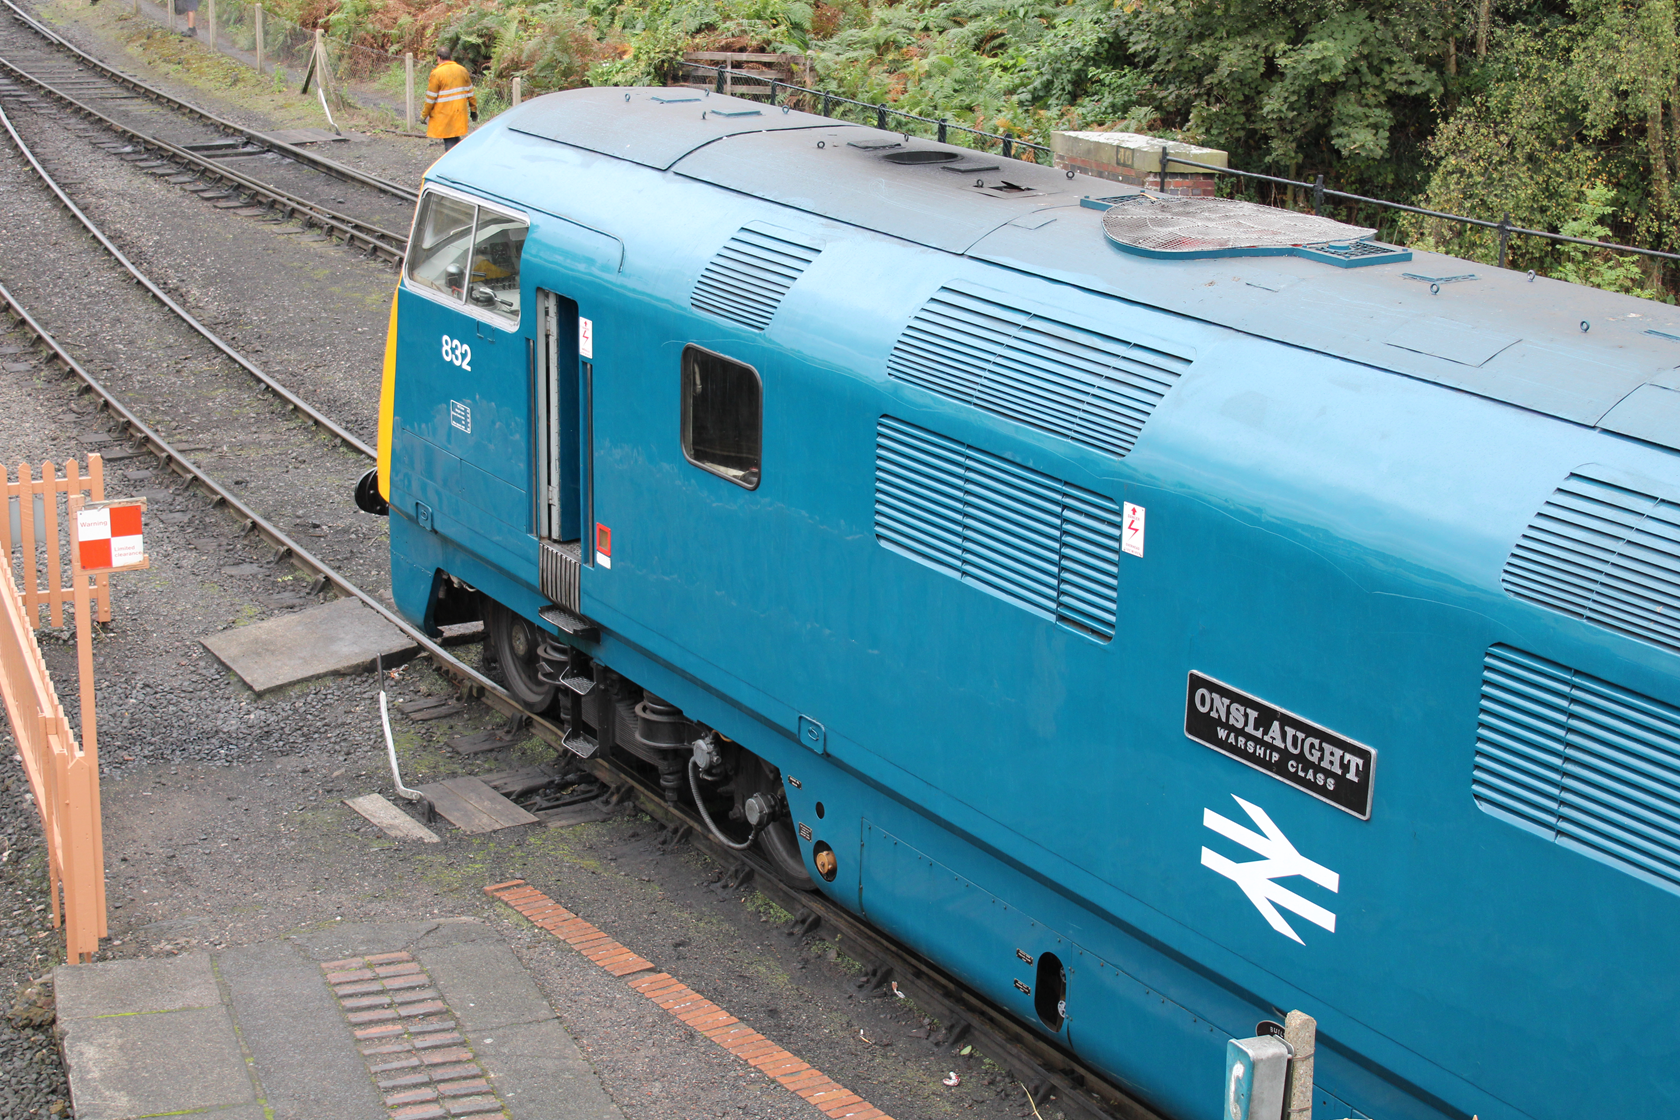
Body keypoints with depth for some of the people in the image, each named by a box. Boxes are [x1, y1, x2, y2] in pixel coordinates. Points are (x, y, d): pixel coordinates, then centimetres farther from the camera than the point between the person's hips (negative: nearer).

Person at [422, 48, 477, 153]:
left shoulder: (436, 73, -12)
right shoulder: (462, 70, 4)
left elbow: (431, 97, -10)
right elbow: (470, 92, 10)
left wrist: (424, 114, -1)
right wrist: (474, 109, 19)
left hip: (443, 114, -5)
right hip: (460, 112, 5)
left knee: (449, 140, 0)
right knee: (456, 139, 16)